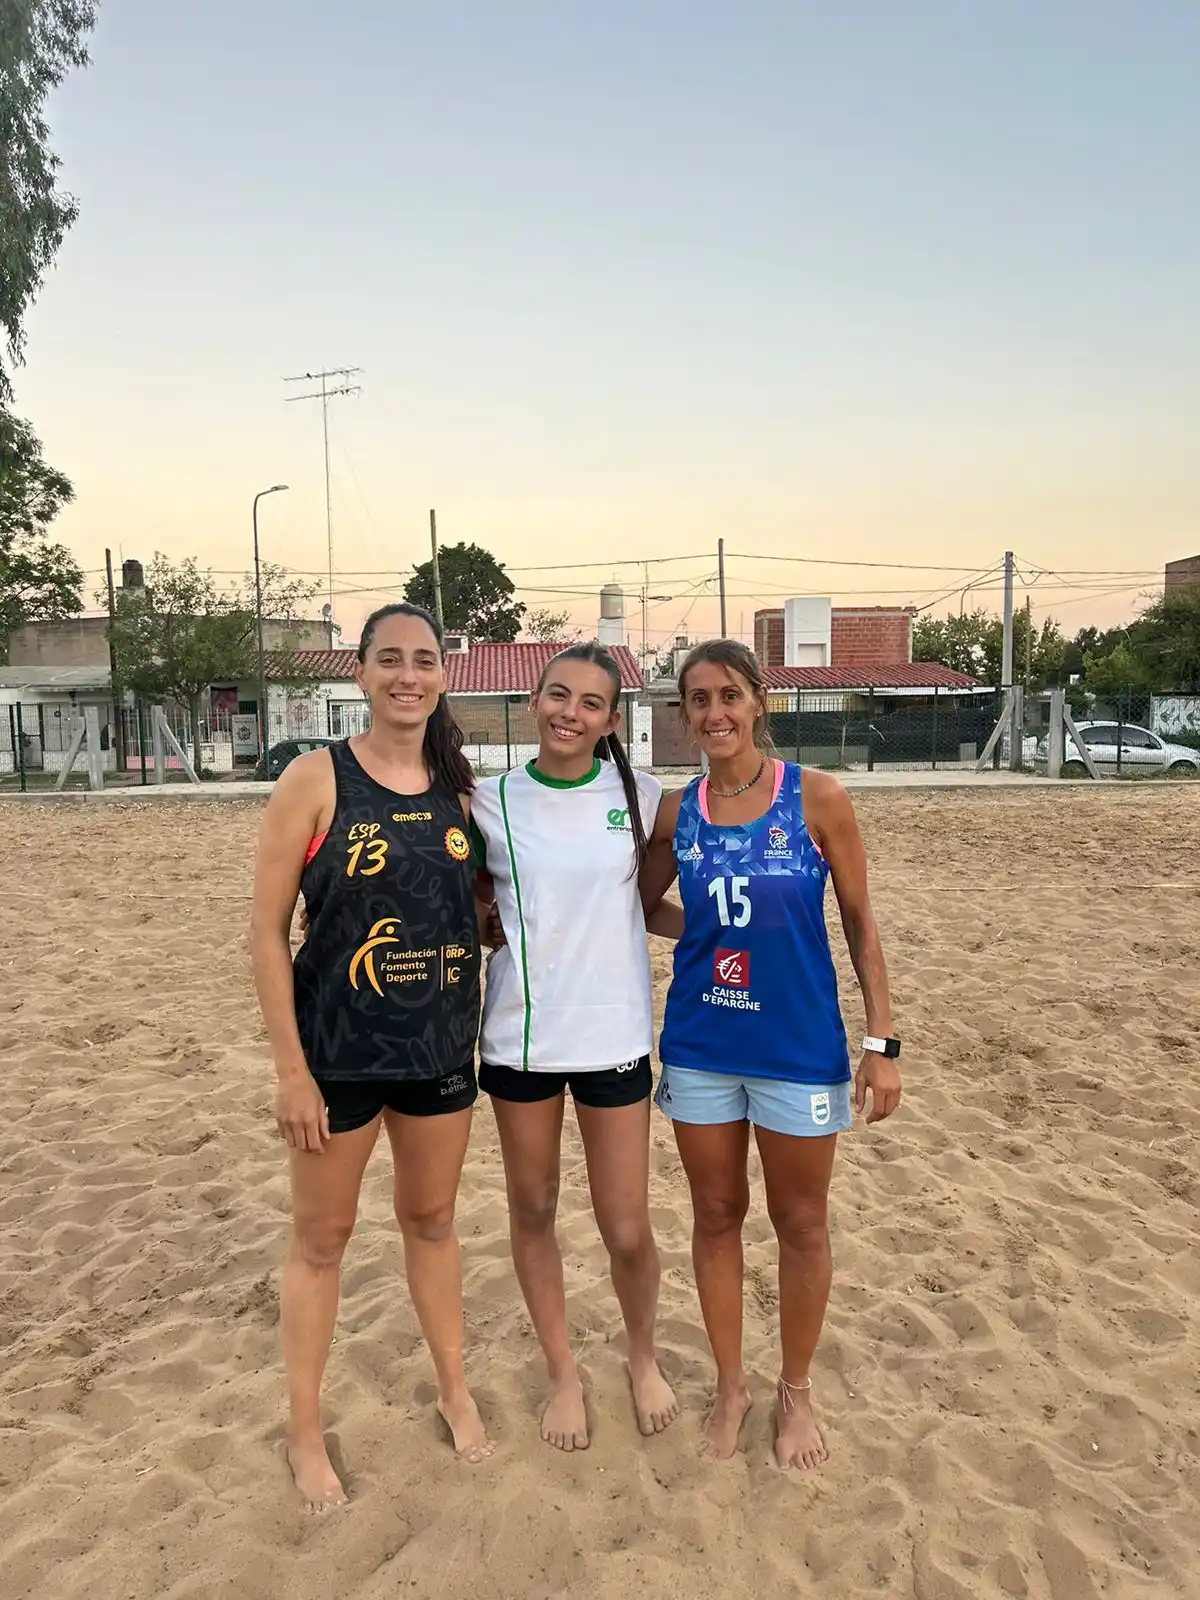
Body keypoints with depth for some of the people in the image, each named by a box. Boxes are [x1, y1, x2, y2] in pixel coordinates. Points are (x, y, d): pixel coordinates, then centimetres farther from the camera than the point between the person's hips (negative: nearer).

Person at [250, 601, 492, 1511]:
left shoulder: (457, 785, 0)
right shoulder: (316, 780, -12)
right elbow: (269, 930, -12)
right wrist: (291, 1069, -13)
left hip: (441, 1048, 4)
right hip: (339, 1051, -3)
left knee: (433, 1219, 21)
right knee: (322, 1238, 13)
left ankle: (455, 1388, 42)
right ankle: (306, 1430, 34)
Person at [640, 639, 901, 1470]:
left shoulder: (817, 797, -10)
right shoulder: (677, 811, -1)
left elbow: (859, 920, -5)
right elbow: (637, 909, 12)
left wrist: (882, 1041, -7)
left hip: (799, 1044, -2)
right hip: (700, 1045, 3)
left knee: (801, 1223, 13)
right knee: (716, 1216, 15)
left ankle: (796, 1389, 37)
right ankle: (731, 1383, 37)